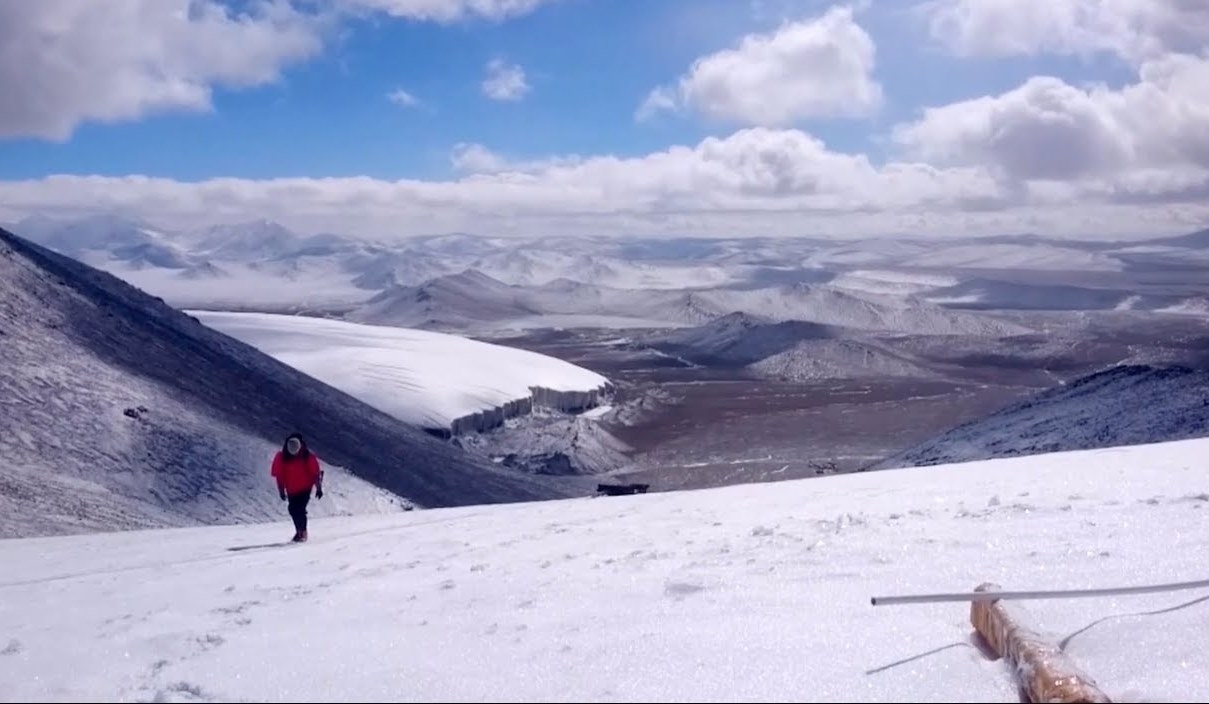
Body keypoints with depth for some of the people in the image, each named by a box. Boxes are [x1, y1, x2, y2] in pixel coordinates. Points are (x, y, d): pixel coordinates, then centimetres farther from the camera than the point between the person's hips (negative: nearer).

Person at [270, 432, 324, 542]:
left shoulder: (308, 456, -16)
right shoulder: (282, 457, -11)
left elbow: (316, 473, -11)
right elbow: (278, 475, -5)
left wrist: (318, 488, -11)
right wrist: (281, 490, -5)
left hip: (305, 487, -4)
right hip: (291, 489, 4)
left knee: (299, 509, -16)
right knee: (293, 510, 9)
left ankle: (302, 532, -2)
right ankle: (300, 531, 30)